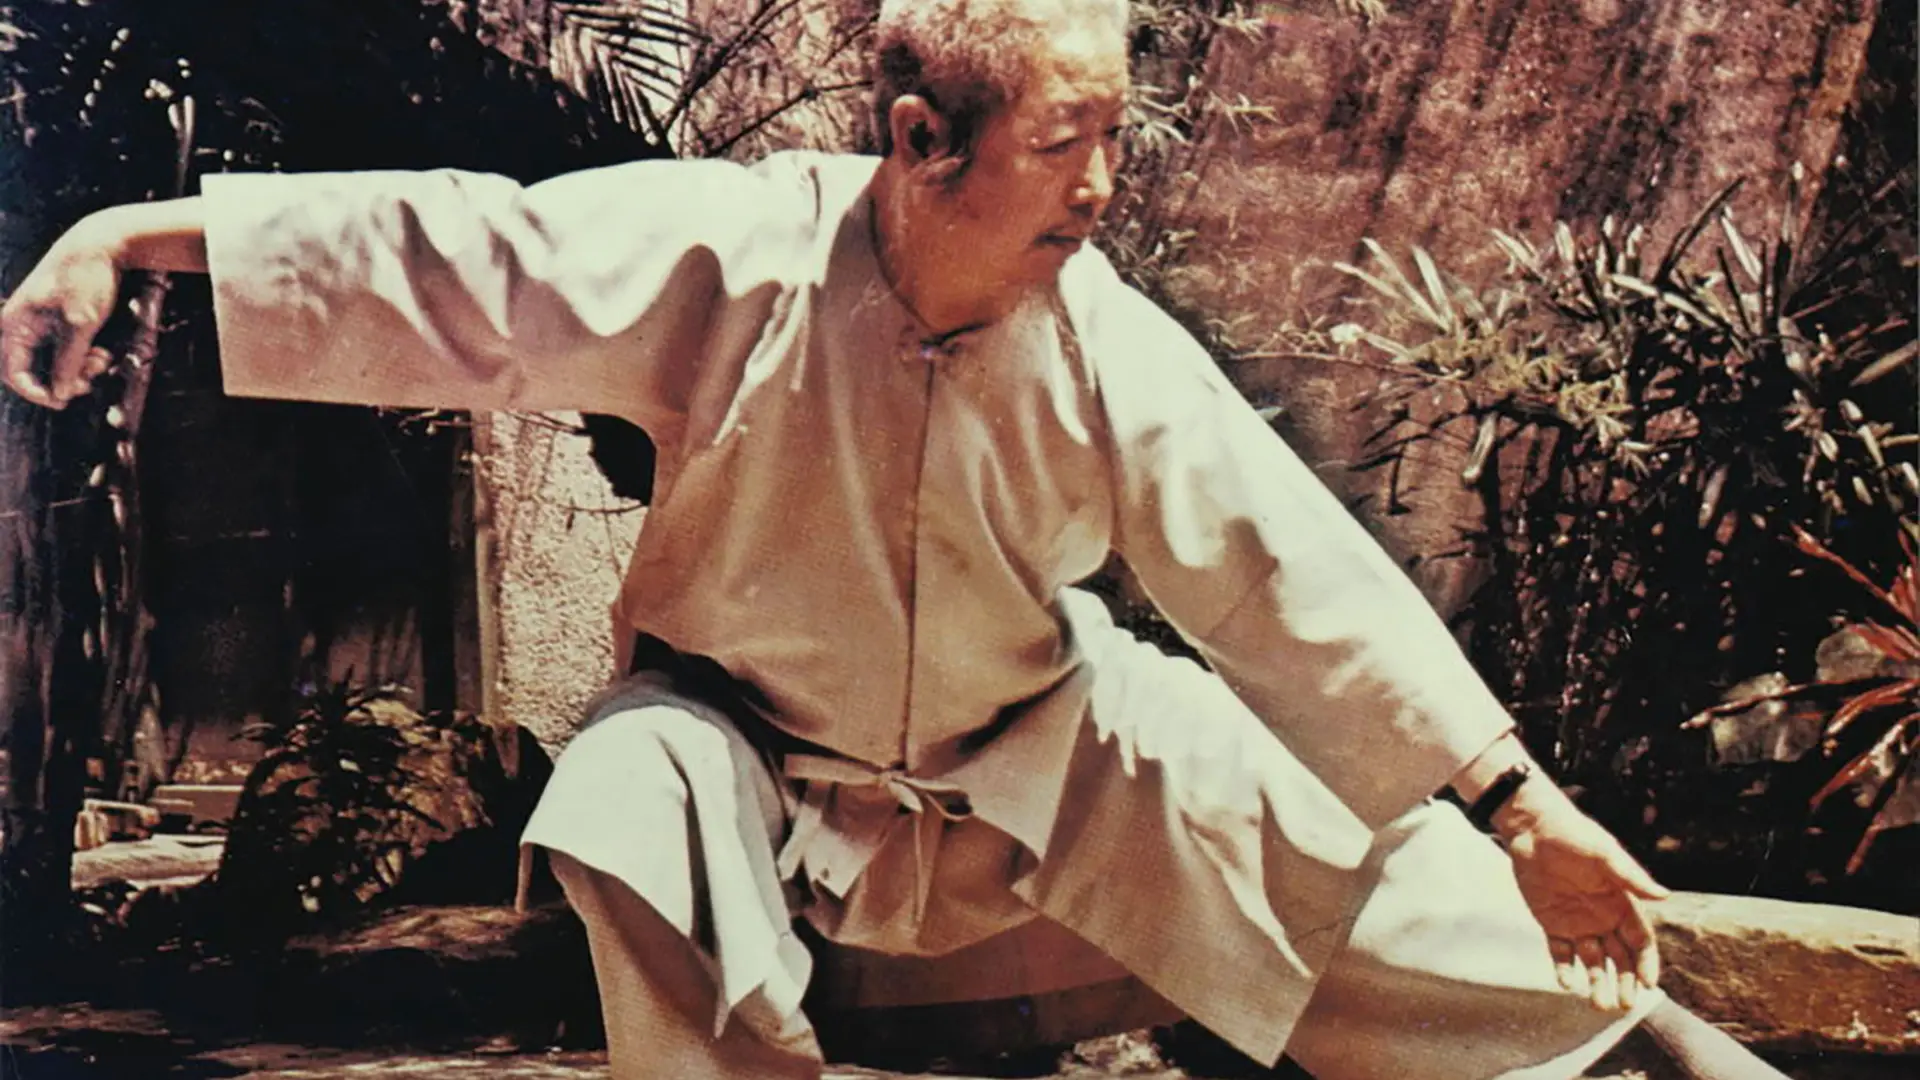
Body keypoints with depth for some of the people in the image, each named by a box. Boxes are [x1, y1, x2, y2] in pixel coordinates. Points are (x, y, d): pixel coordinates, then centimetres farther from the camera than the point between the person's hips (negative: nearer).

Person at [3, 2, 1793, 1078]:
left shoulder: (1112, 353, -21)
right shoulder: (732, 259, -26)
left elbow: (1293, 575, -18)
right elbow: (441, 255, -24)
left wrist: (1519, 805, -16)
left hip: (1031, 738, 1)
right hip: (752, 730, -1)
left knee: (1357, 856, -7)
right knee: (632, 812, -34)